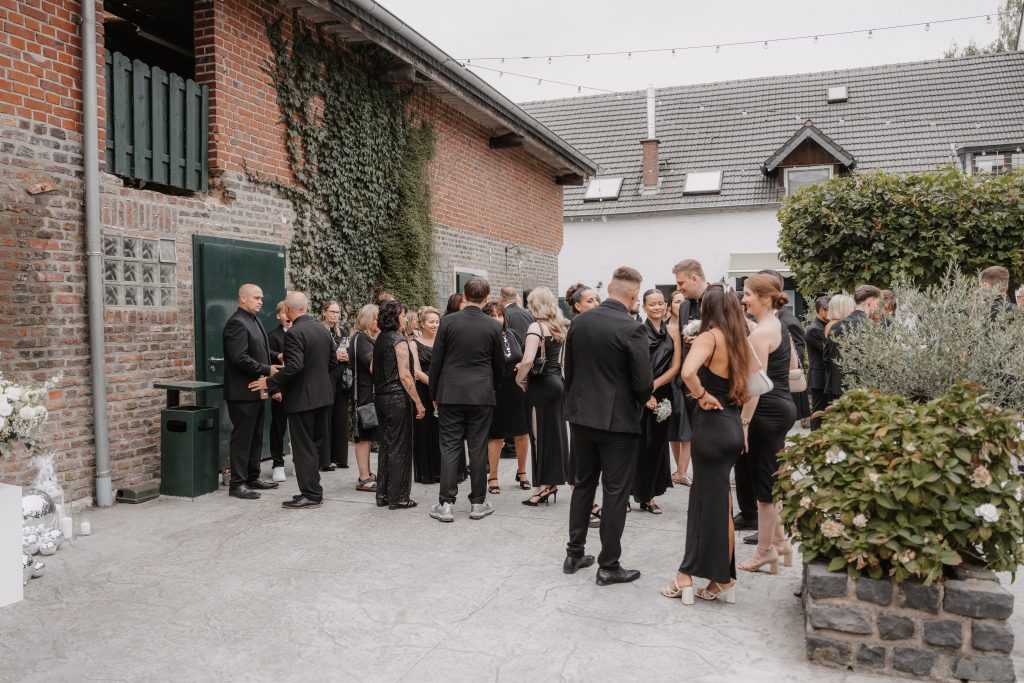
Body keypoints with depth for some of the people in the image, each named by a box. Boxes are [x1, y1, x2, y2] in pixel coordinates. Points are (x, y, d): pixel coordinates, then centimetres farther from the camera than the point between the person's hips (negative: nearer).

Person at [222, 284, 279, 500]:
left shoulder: (254, 321, 16)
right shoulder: (237, 323, -15)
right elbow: (239, 358, -23)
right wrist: (267, 370, -17)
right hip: (243, 392, -10)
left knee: (256, 436, 15)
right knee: (242, 437, -3)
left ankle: (253, 477, 25)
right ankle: (237, 484, 4)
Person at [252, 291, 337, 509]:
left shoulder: (294, 333, -17)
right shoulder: (323, 329, 7)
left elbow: (294, 366, -25)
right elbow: (333, 362, 12)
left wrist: (269, 383, -16)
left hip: (302, 397, -8)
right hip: (323, 394, 8)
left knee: (304, 448, 0)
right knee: (317, 445, 14)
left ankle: (310, 494, 4)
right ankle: (313, 489, 22)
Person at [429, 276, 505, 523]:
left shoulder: (448, 321, -5)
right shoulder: (493, 326, -2)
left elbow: (436, 361, -2)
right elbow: (499, 364, 7)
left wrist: (434, 394, 9)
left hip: (450, 394, 0)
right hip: (482, 395, 1)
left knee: (450, 448, 4)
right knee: (478, 448, 6)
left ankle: (446, 504, 4)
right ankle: (478, 503, 13)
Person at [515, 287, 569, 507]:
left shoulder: (537, 326, -14)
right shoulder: (559, 326, 10)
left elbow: (528, 360, -26)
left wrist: (519, 378, -9)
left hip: (540, 384, -8)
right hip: (557, 382, 8)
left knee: (541, 435, 0)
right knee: (555, 433, 13)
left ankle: (544, 486, 6)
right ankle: (552, 482, 21)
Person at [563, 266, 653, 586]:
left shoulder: (579, 322, 0)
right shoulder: (631, 329, -17)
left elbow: (568, 369, 7)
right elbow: (644, 383, -16)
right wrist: (641, 400, 6)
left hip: (581, 416, 6)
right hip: (618, 420, -6)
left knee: (583, 485, 18)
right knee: (615, 493, 5)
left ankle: (574, 554, 26)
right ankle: (609, 565, 12)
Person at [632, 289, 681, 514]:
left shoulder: (673, 331, 7)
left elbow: (676, 366, 2)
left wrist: (654, 385, -10)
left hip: (662, 394, 3)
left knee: (656, 444, 7)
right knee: (636, 444, -3)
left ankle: (648, 496, 17)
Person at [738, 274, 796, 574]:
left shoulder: (760, 333, -16)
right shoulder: (781, 327, 12)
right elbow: (793, 367, 20)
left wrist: (744, 422, -18)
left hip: (767, 411, -9)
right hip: (784, 406, 9)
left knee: (764, 483, 1)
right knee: (772, 480, 18)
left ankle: (765, 551, 12)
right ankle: (779, 540, 28)